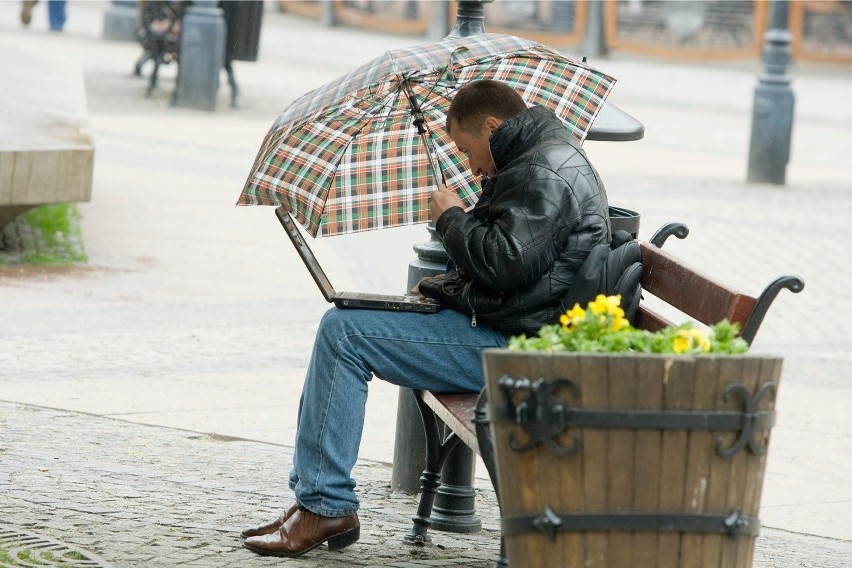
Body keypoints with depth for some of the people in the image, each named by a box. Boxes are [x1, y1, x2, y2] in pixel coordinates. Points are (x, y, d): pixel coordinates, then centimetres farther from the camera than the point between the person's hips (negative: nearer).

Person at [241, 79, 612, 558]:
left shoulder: (543, 175, -15)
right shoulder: (553, 160, 21)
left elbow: (504, 262, -26)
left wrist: (452, 218, -10)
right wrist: (443, 286, 14)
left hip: (512, 348, -12)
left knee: (343, 331, -14)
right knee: (342, 327, 13)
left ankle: (325, 507, -12)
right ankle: (316, 497, 9)